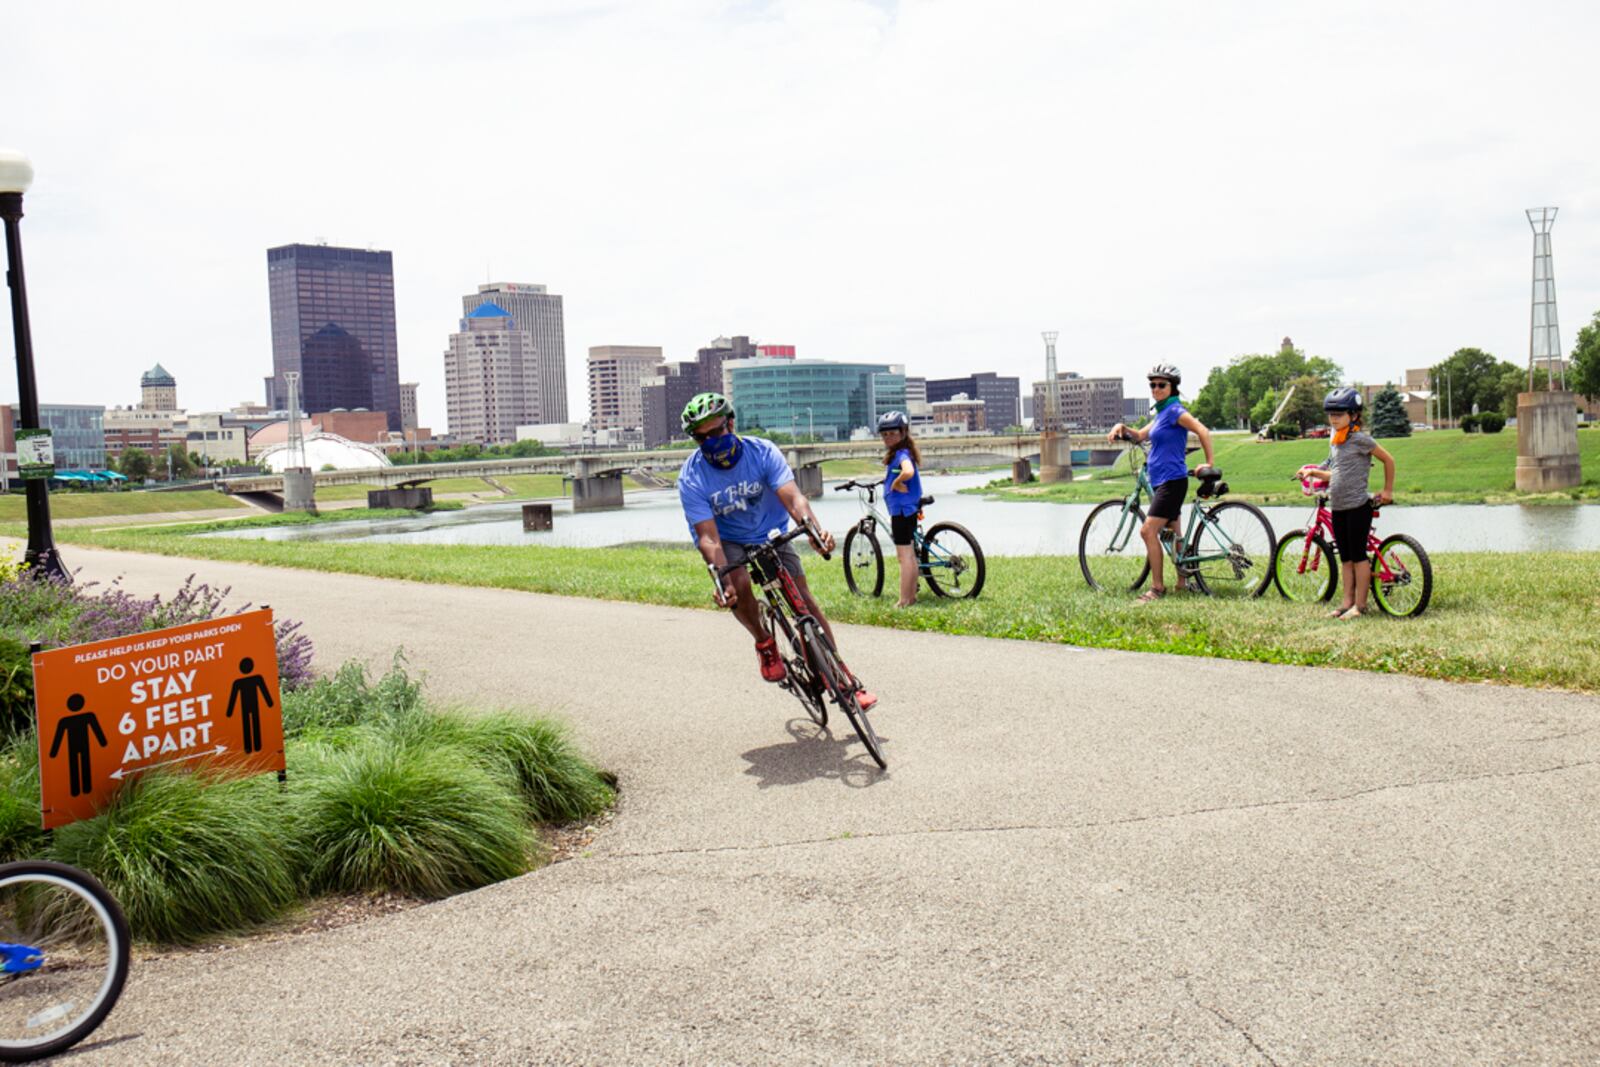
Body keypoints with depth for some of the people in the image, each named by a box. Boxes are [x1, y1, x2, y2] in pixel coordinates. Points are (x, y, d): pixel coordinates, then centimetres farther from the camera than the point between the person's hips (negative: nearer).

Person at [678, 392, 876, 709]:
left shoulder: (762, 451, -21)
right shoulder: (692, 477, -21)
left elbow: (792, 496, -33)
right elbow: (708, 536, -28)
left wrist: (813, 528, -54)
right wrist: (722, 579, -46)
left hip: (772, 535, 1)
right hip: (729, 542, -1)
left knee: (804, 599, -11)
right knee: (739, 585, -32)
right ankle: (765, 644, -3)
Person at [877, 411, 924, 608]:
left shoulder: (902, 454, -17)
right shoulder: (895, 454, 13)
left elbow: (908, 472, -37)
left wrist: (896, 484, -22)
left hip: (902, 510, -11)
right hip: (904, 509, 11)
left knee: (904, 556, -7)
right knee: (909, 555, 16)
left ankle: (904, 601, -4)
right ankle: (912, 595, 24)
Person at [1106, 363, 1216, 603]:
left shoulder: (1175, 410, -11)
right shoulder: (1161, 413, 18)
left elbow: (1203, 431, -21)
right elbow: (1141, 435, 25)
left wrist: (1209, 464, -21)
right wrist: (1121, 427, 6)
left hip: (1171, 481, -10)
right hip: (1161, 481, 10)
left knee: (1148, 531, -15)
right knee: (1172, 534, 14)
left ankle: (1157, 587, -12)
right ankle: (1183, 582, 22)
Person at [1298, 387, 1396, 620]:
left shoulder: (1360, 439, -10)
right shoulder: (1334, 441, 13)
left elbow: (1388, 460, -3)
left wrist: (1388, 490, 1)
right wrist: (1313, 472, 5)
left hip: (1357, 506, -8)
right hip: (1338, 507, 8)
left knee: (1358, 555, -2)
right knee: (1345, 557, 10)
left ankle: (1360, 604, 3)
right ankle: (1347, 601, 15)